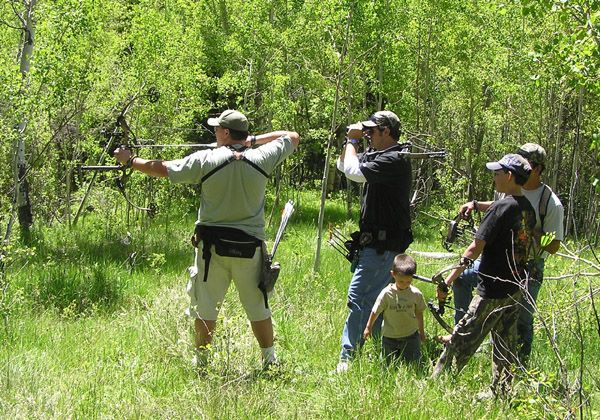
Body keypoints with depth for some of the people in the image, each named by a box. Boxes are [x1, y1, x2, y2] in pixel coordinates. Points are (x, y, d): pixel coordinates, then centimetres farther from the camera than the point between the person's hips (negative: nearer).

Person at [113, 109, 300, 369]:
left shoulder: (205, 160, -10)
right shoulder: (261, 158, -5)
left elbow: (161, 169, -1)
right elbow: (293, 137, 12)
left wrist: (130, 160, 13)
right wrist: (253, 140, 14)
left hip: (213, 245, -1)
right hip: (250, 246, 2)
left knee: (205, 308, 8)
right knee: (258, 307, 11)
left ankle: (201, 360, 14)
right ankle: (269, 360, 17)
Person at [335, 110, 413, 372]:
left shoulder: (394, 160, -18)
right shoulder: (377, 155, 13)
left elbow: (353, 172, -27)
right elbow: (343, 165, 22)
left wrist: (352, 141, -11)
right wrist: (350, 142, 4)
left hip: (383, 241, -11)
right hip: (377, 240, 11)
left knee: (358, 297, -12)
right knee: (375, 297, 16)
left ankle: (348, 356, -13)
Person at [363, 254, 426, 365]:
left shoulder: (416, 294, -8)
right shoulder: (387, 294, -13)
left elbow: (419, 313, 6)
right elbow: (376, 311, -1)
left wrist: (421, 332, 15)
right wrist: (368, 328, 8)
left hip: (410, 336, 1)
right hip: (390, 337, -1)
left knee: (412, 363, -1)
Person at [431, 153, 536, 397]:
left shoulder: (501, 208, -17)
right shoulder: (528, 209, 7)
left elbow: (474, 249, -18)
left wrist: (448, 281, -15)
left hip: (493, 289, -8)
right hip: (516, 288, 8)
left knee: (463, 338, -3)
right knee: (505, 343, 14)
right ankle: (501, 392, 20)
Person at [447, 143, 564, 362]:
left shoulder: (551, 204, -17)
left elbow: (553, 246, -16)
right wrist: (475, 205, 8)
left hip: (528, 267, -6)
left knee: (522, 321, -2)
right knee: (462, 277, 6)